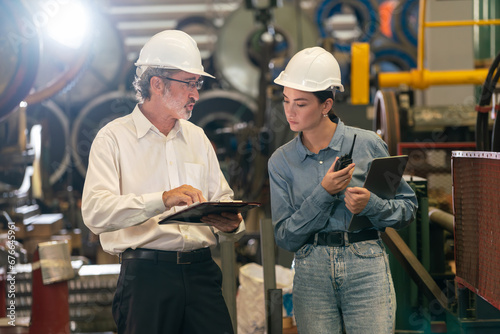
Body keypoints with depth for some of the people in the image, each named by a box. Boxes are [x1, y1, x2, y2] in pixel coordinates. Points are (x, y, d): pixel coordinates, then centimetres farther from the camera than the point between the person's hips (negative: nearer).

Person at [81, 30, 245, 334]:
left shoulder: (197, 137, 18)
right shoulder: (114, 138, -1)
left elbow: (222, 197, 16)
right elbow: (95, 212, -16)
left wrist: (231, 223, -8)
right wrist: (161, 200, -28)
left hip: (201, 272, 4)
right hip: (147, 275, -4)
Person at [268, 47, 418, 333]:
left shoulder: (368, 144, 1)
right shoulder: (281, 161, 6)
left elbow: (408, 207, 7)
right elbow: (285, 237, -1)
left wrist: (371, 204, -13)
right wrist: (324, 193, -11)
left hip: (366, 268, -1)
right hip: (311, 273, 2)